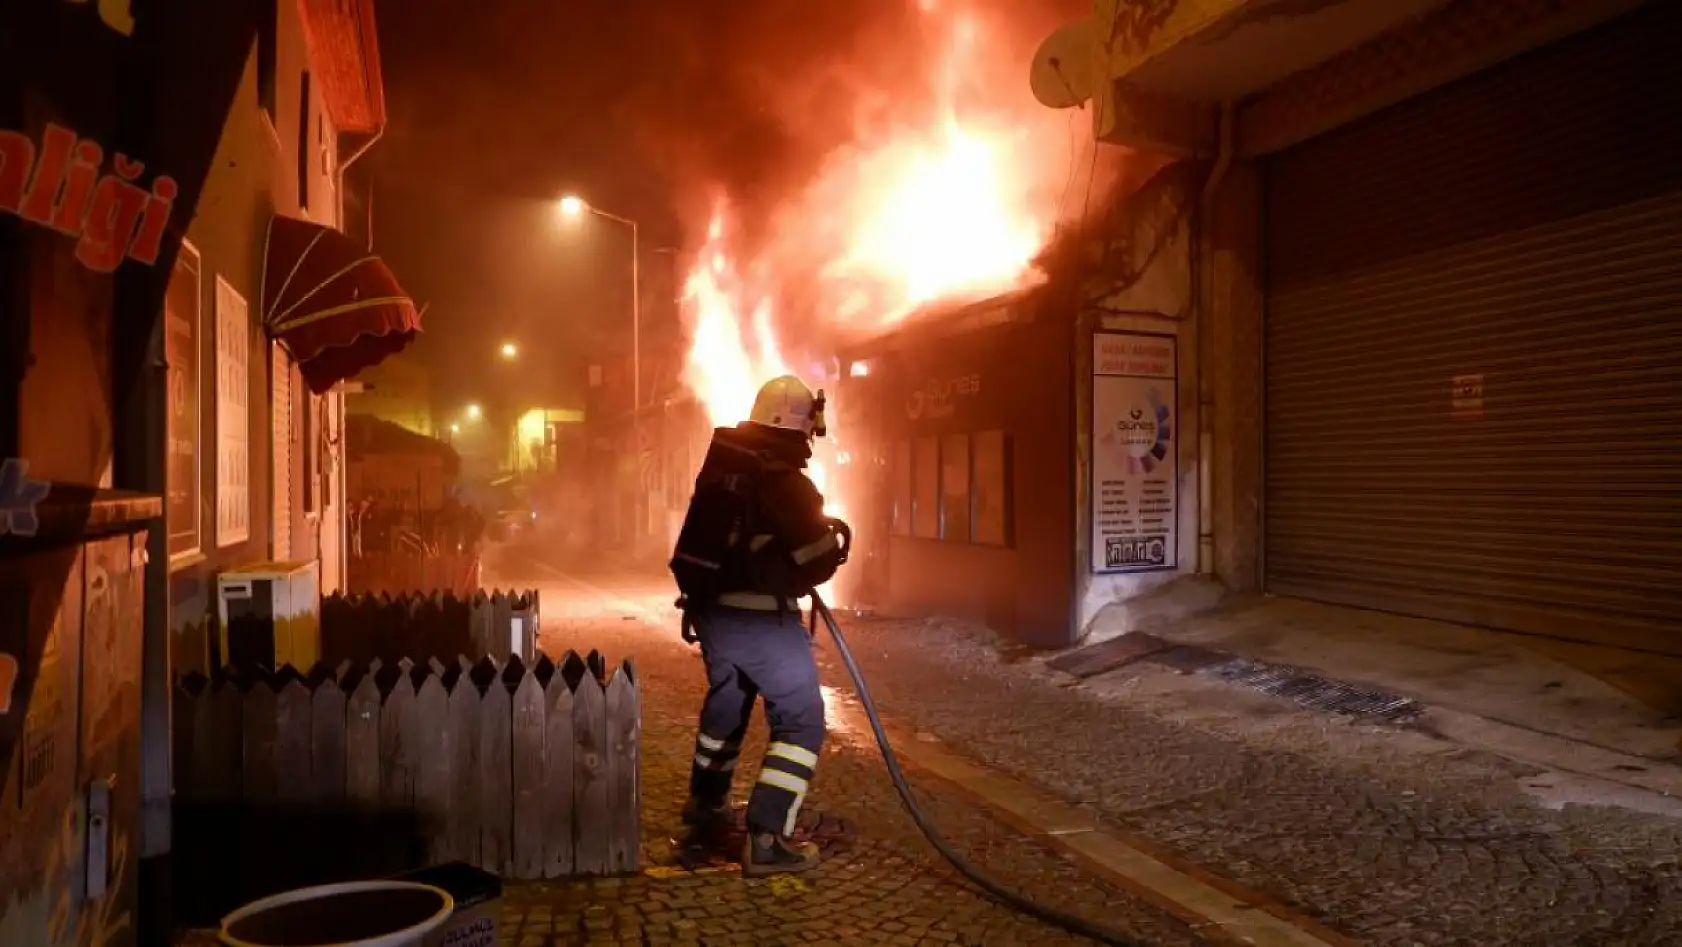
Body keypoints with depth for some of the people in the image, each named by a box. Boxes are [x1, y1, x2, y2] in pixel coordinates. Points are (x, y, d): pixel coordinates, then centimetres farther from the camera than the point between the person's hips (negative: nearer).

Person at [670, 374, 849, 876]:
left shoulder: (721, 463, 7)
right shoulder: (783, 480, -19)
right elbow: (822, 560, -19)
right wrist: (833, 538, 4)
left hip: (710, 610, 8)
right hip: (760, 620, -8)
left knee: (726, 700, 29)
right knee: (801, 720, 0)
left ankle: (705, 798, 44)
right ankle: (766, 840, -6)